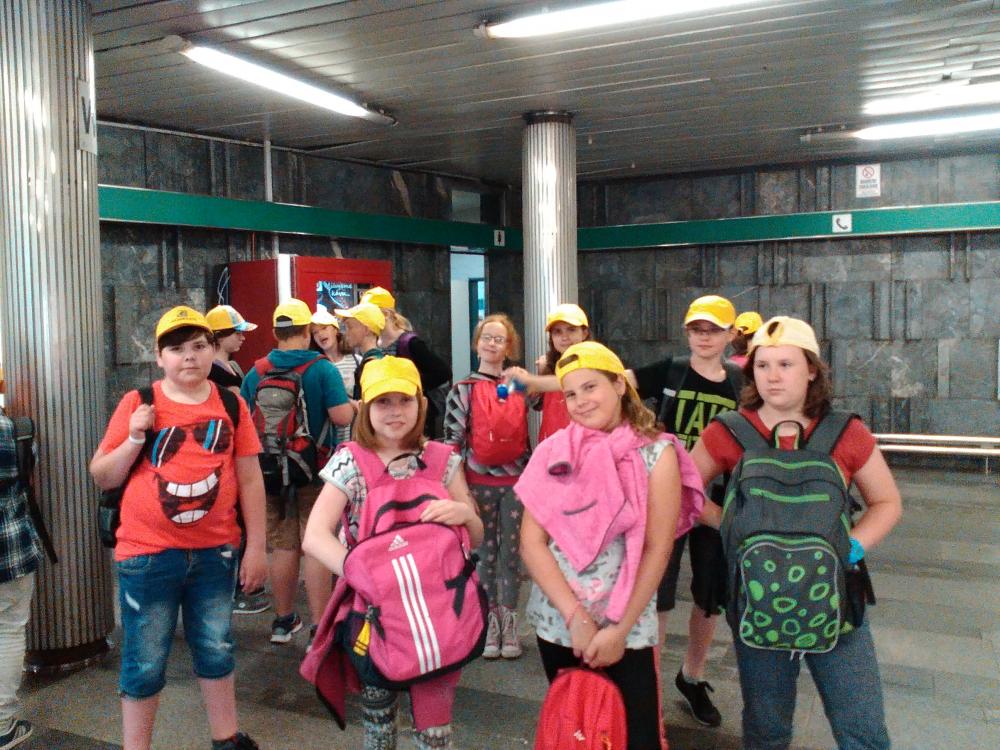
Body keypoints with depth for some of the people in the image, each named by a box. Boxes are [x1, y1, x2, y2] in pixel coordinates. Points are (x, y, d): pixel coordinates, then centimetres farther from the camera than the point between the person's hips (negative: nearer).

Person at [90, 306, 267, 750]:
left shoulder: (230, 405, 0)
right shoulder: (137, 404, -5)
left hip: (215, 552, 2)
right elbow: (102, 478, 1)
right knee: (144, 663, 10)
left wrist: (256, 546, 2)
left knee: (216, 651, 17)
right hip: (147, 555, -2)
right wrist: (135, 438, -16)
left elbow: (250, 479, 3)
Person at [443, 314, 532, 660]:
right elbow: (453, 439, -2)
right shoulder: (463, 390, 1)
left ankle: (509, 622, 19)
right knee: (485, 551, 9)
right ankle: (489, 622, 20)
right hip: (480, 481, -1)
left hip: (516, 481, 1)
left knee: (512, 552, 8)